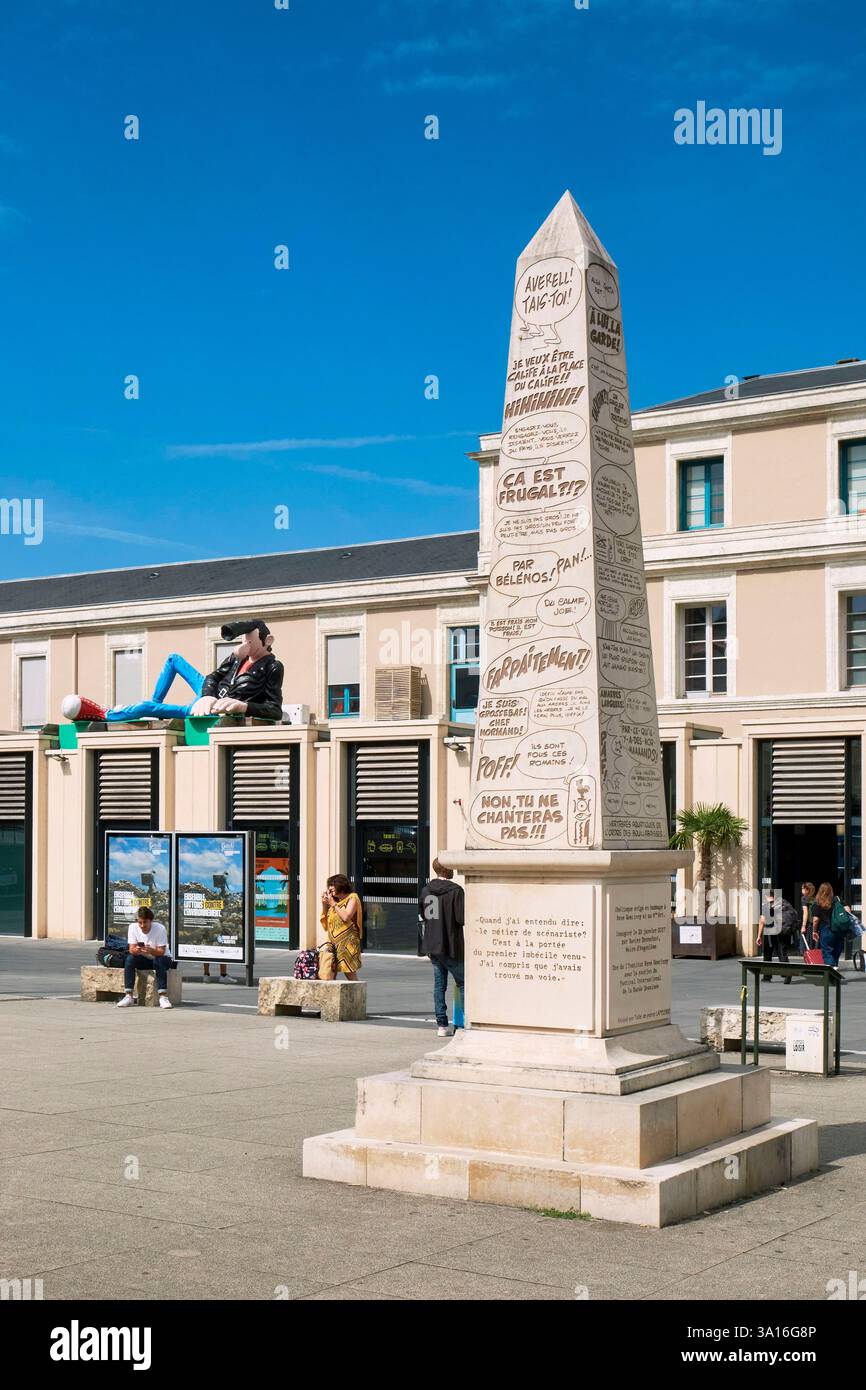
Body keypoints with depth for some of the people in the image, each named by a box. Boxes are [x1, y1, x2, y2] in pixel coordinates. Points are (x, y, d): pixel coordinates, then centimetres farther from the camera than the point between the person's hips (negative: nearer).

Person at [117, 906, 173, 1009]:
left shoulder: (160, 929, -21)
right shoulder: (133, 927, -12)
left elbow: (161, 952, -24)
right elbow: (131, 949, -15)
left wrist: (150, 950, -45)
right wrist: (136, 950, -39)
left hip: (159, 958, -3)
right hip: (143, 959, 3)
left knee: (159, 961, -36)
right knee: (129, 959, -26)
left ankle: (163, 997, -36)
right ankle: (129, 996, -24)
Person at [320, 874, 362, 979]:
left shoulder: (352, 898, -3)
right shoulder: (336, 900, 18)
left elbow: (346, 917, -18)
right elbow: (325, 919, 22)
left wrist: (333, 904, -10)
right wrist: (324, 904, 8)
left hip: (347, 942, -7)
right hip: (334, 942, 7)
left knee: (350, 973, -10)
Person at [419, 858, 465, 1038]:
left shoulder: (425, 890, 4)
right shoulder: (455, 890, -13)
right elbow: (462, 918, -17)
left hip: (432, 945, 5)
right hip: (451, 946, -5)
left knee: (439, 984, 10)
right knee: (464, 983, 6)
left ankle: (441, 1024, 8)